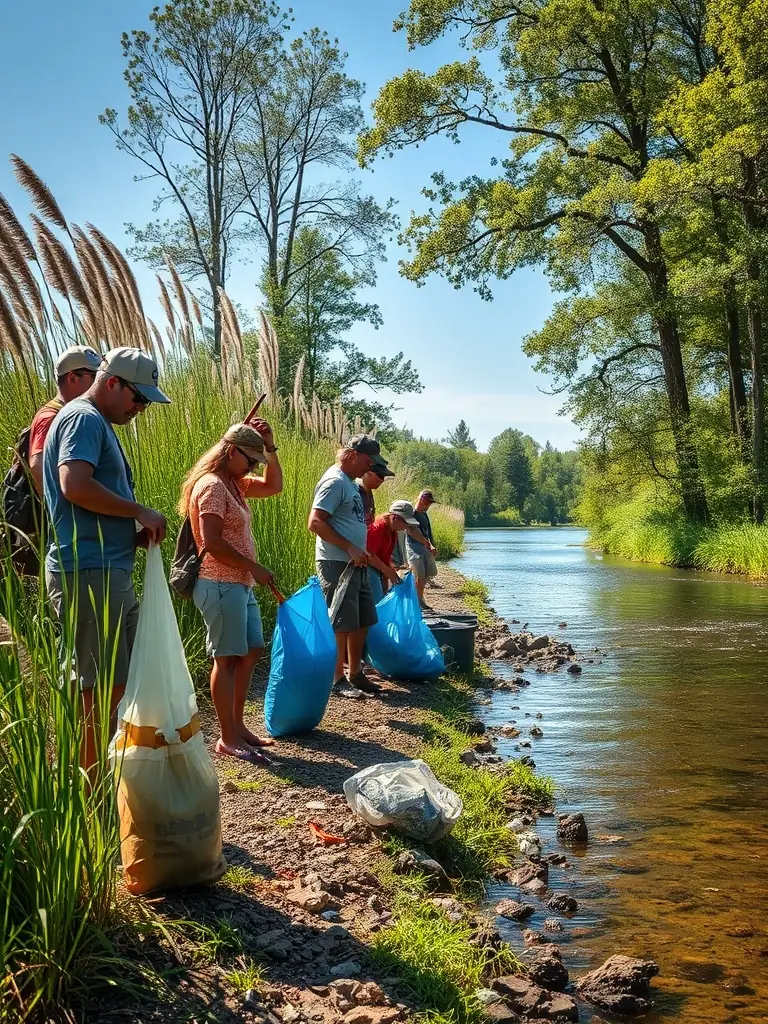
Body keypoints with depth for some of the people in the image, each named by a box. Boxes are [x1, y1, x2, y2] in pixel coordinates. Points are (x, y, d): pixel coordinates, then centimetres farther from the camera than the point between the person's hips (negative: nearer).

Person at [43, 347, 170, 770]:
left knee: (123, 682, 16)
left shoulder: (98, 424, 21)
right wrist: (141, 512, -15)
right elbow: (74, 485, -26)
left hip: (108, 572, 10)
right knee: (103, 688, -5)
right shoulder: (84, 418, -10)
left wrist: (135, 531, 9)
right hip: (89, 572, -10)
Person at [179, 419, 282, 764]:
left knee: (251, 652, 13)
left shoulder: (234, 484, 14)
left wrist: (270, 447, 10)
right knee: (227, 659, -4)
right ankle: (228, 739, 3)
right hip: (220, 586, -10)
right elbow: (211, 543, -21)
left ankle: (237, 725, 22)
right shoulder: (212, 485, -15)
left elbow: (274, 486, 22)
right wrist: (254, 567, -15)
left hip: (239, 584, 10)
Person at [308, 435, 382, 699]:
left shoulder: (350, 482, 16)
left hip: (355, 565, 10)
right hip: (336, 564, -10)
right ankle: (338, 680, 7)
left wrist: (359, 551, 13)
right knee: (341, 624, -3)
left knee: (362, 621, 14)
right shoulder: (335, 481, -14)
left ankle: (355, 674, 25)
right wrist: (350, 548, -21)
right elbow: (315, 523, -22)